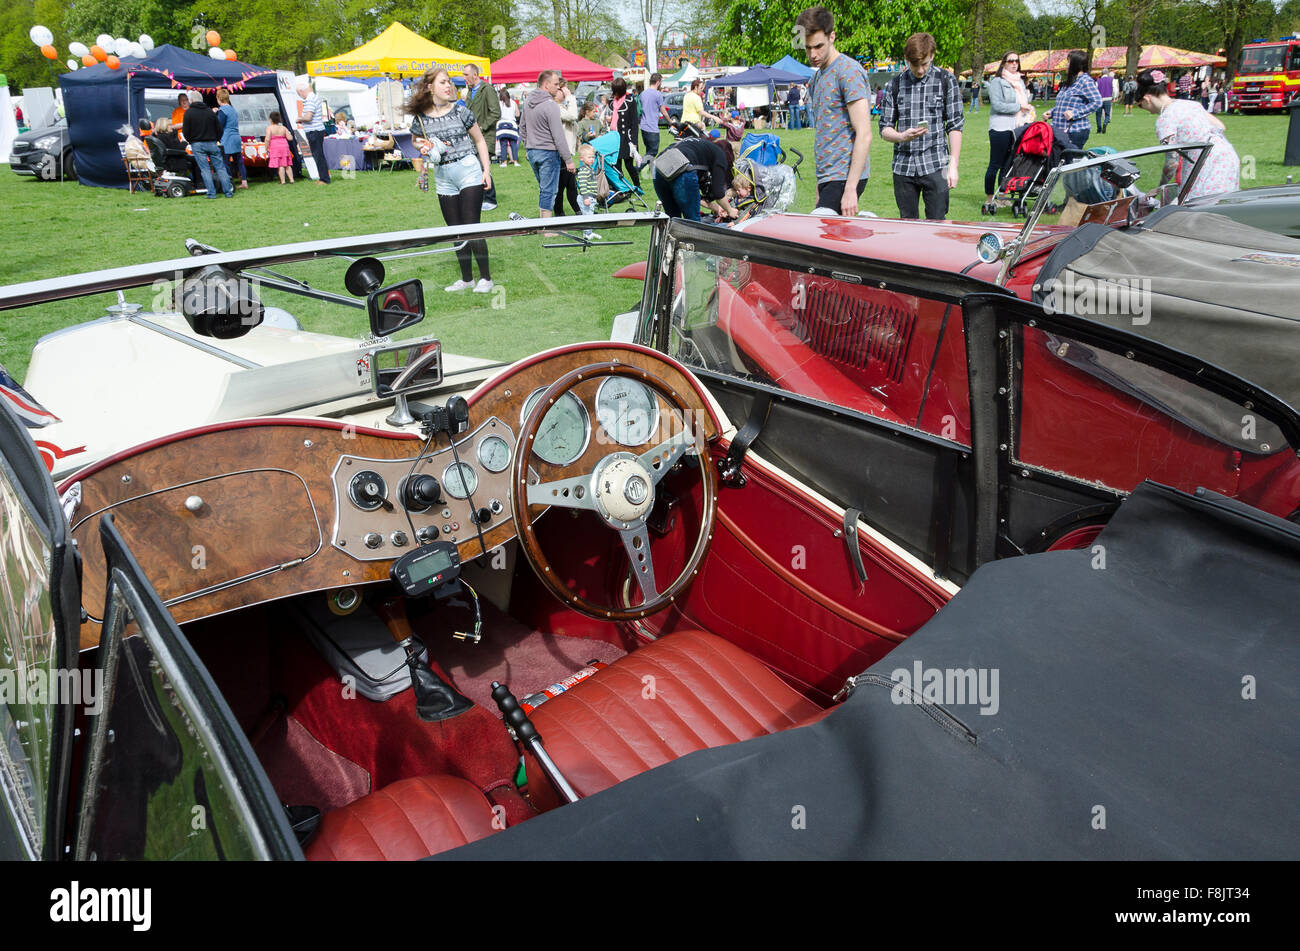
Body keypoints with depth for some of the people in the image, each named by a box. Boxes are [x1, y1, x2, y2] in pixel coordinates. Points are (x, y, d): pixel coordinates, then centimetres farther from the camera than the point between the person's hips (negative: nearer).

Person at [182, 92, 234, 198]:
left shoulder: (189, 112, -4)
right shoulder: (210, 111, 5)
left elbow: (186, 131, -5)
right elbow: (219, 129, 7)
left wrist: (191, 141, 12)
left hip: (197, 145, -2)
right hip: (212, 144, 2)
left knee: (205, 169, 1)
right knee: (220, 168, 3)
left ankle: (211, 193, -3)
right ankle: (228, 192, -1)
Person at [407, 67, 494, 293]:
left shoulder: (460, 110, -2)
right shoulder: (420, 118, 2)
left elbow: (480, 140, 5)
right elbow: (415, 140, 21)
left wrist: (486, 170, -3)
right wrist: (423, 147, -3)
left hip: (468, 170, -3)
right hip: (443, 178, 3)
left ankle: (485, 278, 3)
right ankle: (466, 278, 20)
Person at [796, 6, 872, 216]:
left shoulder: (848, 71, -9)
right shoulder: (816, 77, 19)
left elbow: (864, 134, -16)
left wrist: (850, 189, -22)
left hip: (844, 176, -8)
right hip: (827, 176, 8)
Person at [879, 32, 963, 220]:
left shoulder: (946, 81, 4)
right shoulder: (895, 84, 9)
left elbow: (955, 126, 3)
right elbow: (884, 128, 8)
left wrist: (953, 165, -4)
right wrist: (902, 136, -15)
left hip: (935, 166, -2)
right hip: (903, 167, 2)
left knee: (936, 224, -4)